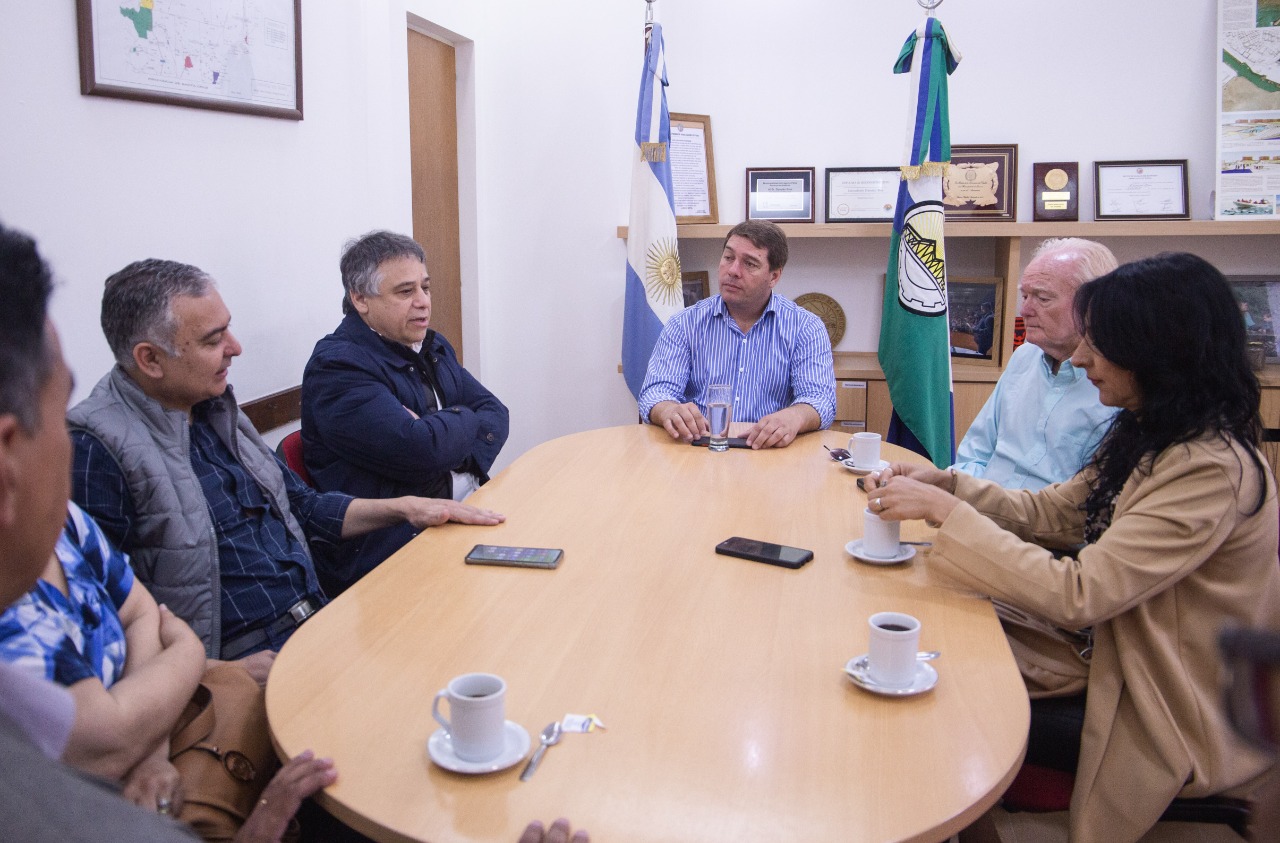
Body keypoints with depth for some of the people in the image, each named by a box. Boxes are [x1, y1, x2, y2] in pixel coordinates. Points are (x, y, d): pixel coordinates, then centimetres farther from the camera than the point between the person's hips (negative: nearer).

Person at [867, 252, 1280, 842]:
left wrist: (945, 511, -27)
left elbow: (1076, 595, -31)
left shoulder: (1212, 472, -27)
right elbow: (1048, 510, 8)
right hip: (1118, 658, 8)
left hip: (1176, 724, -8)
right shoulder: (1148, 437, 3)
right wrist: (942, 483, -6)